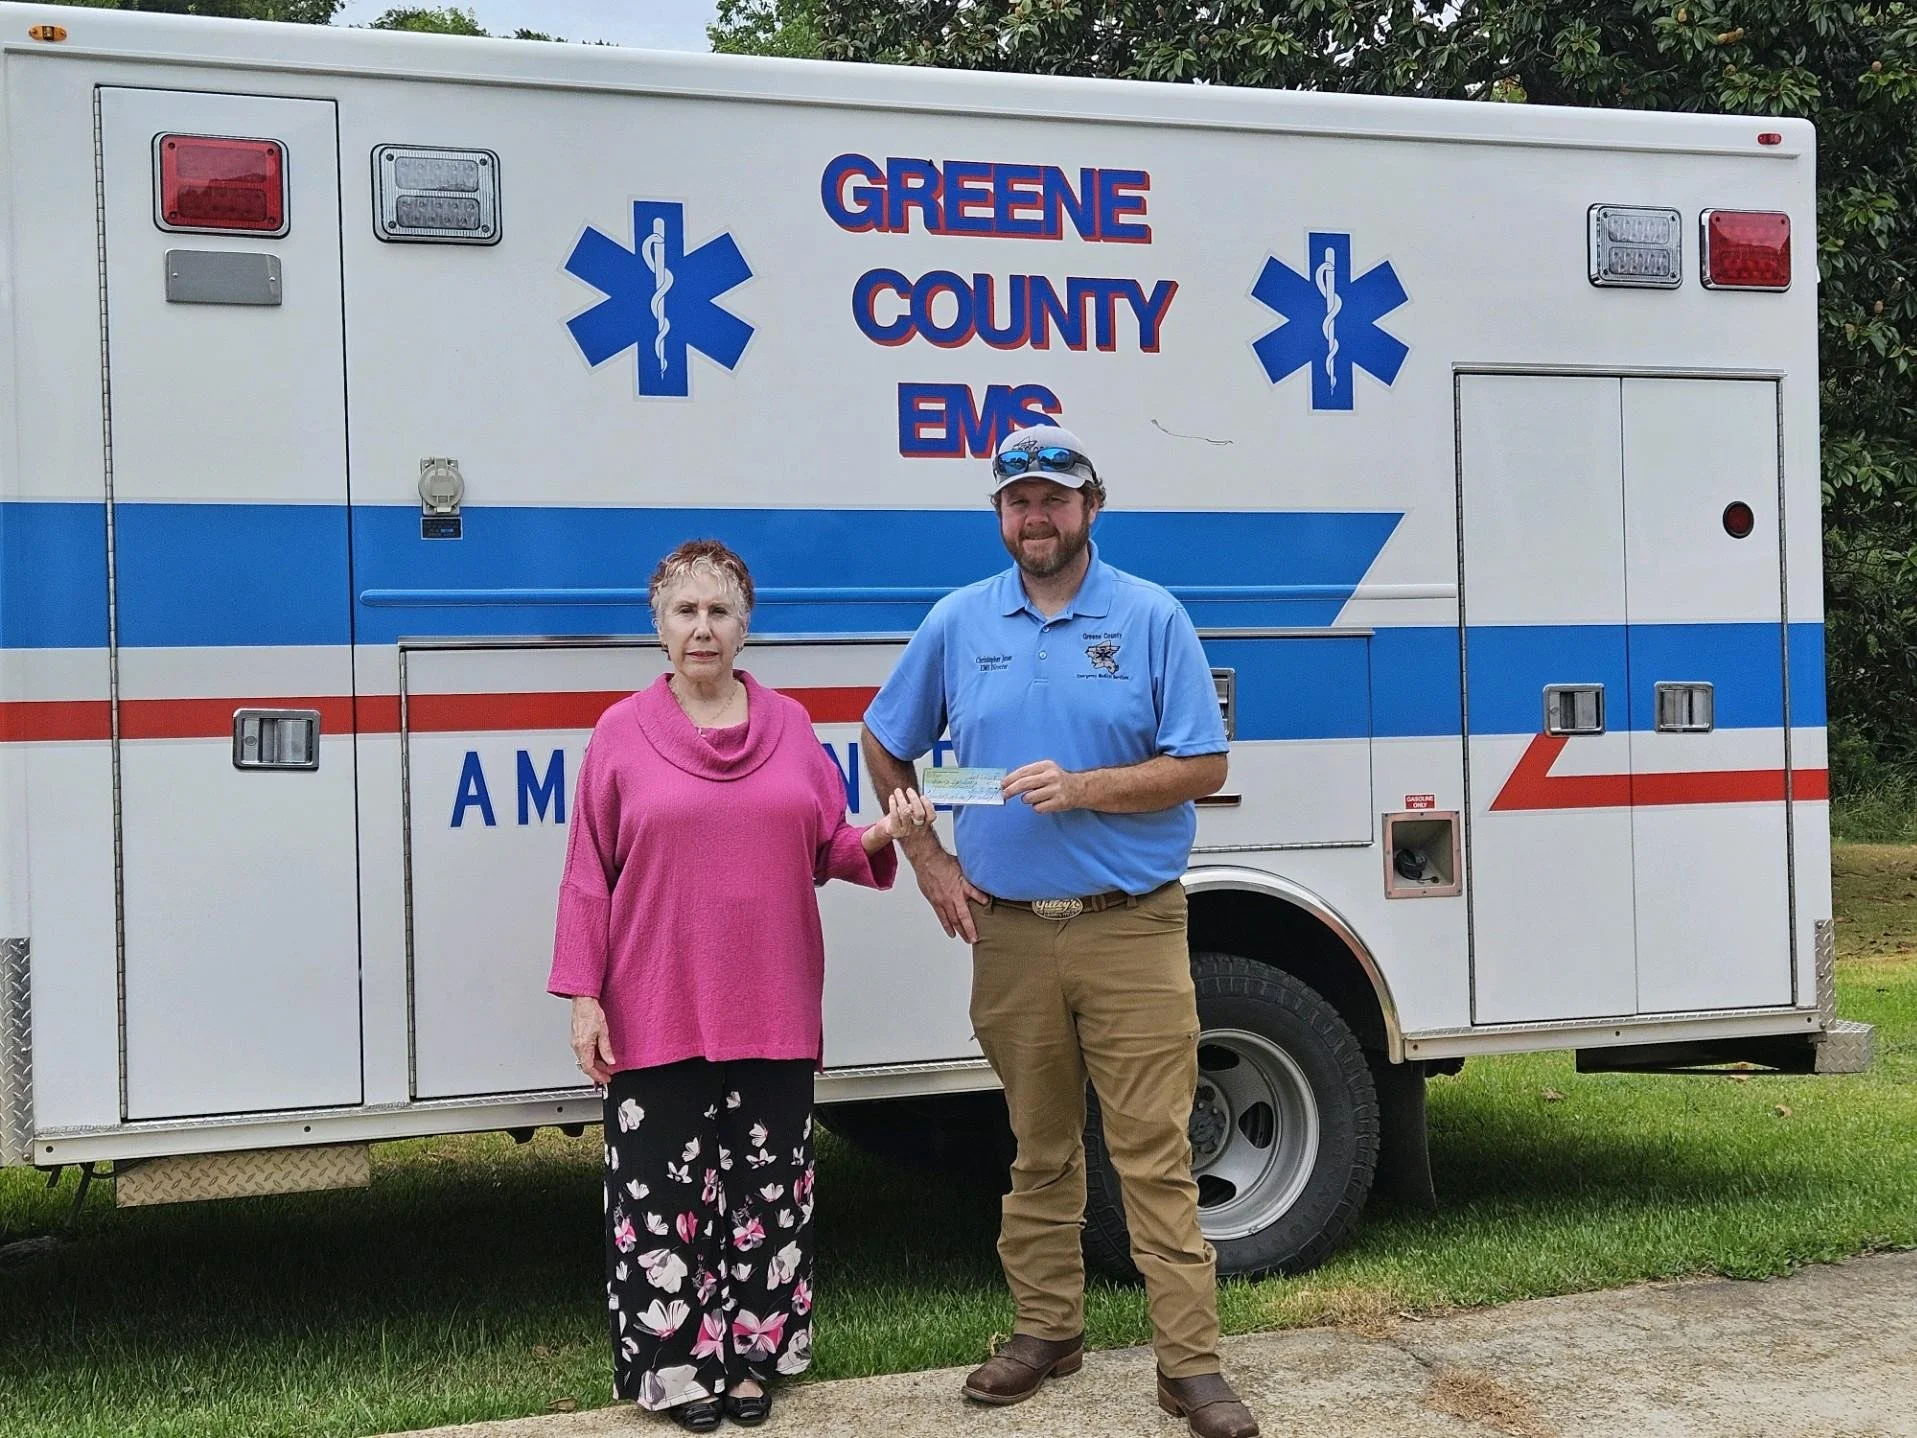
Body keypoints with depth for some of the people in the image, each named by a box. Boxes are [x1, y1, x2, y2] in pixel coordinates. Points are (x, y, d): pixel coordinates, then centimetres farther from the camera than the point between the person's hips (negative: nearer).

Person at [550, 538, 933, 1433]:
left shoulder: (789, 725, 7)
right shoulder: (623, 732, -1)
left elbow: (827, 851, 13)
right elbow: (588, 878, -1)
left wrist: (882, 836, -9)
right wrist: (584, 999, -6)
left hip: (773, 1014, 3)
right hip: (656, 1018, -3)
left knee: (768, 1187, 11)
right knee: (665, 1193, 2)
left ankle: (751, 1353, 25)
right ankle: (678, 1363, 17)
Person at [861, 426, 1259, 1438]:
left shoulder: (1152, 618, 0)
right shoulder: (958, 622, 8)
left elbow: (1205, 767, -4)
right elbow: (884, 745, 19)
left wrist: (1080, 789, -15)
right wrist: (929, 861, 10)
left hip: (1133, 928, -3)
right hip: (1008, 931, 3)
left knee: (1155, 1153, -3)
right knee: (1039, 1150, 13)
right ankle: (1045, 1331, 26)